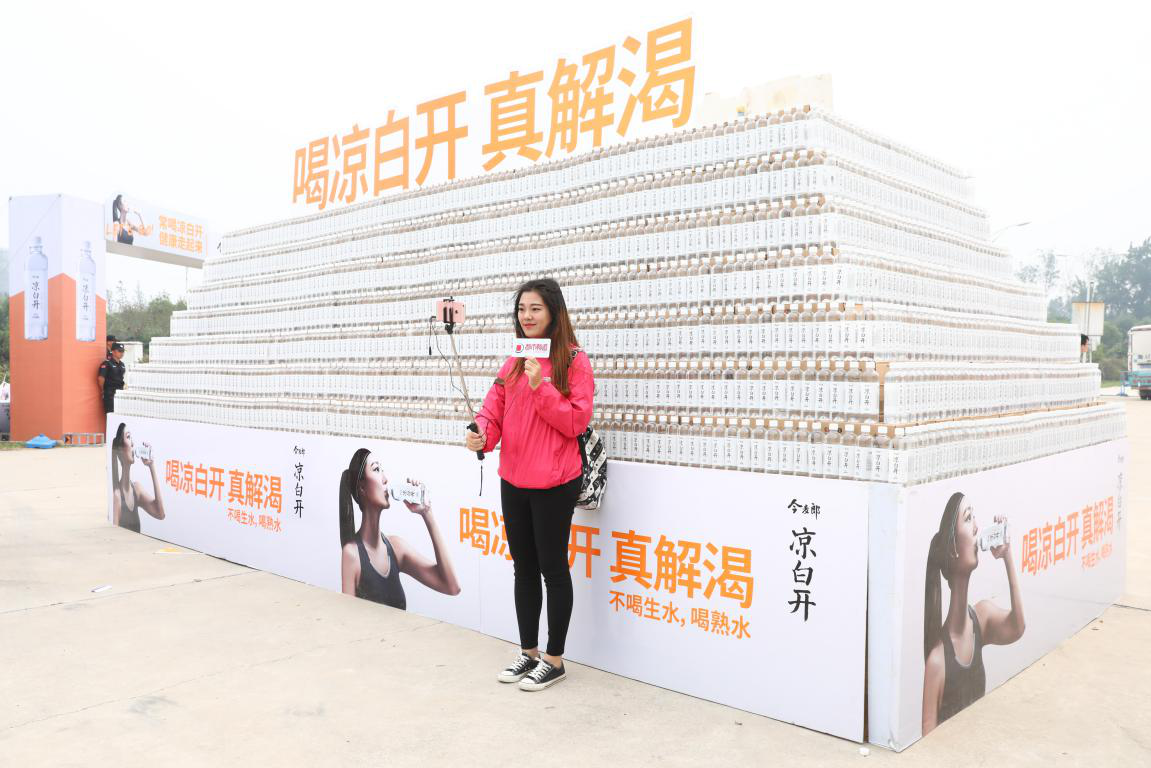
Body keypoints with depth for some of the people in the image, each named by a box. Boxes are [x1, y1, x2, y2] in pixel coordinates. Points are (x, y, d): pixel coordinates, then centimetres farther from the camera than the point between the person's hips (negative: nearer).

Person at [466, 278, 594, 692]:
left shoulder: (574, 360, -7)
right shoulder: (514, 360, 12)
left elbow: (576, 422, -13)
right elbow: (495, 407, 6)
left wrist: (542, 386, -22)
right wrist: (482, 434, -14)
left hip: (553, 483, -6)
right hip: (513, 480, 7)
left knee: (552, 568, 4)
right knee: (524, 568, 15)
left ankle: (554, 660, 18)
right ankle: (528, 653, 29)